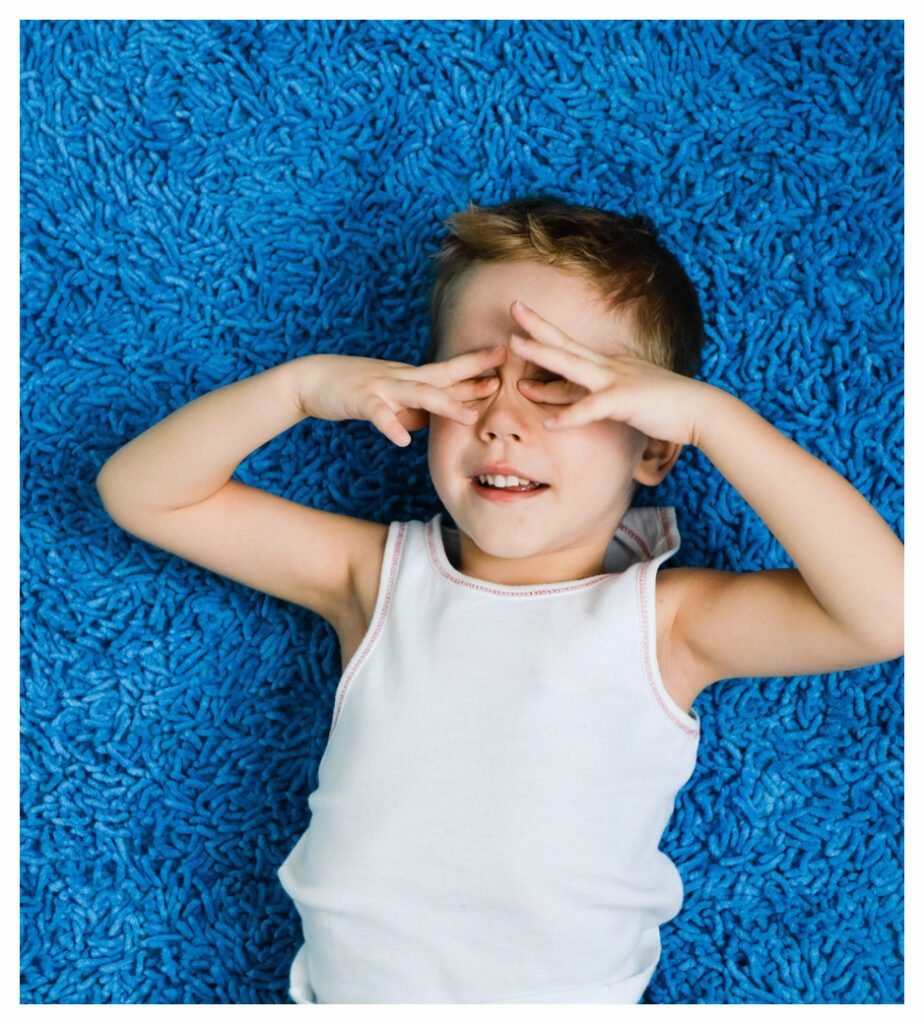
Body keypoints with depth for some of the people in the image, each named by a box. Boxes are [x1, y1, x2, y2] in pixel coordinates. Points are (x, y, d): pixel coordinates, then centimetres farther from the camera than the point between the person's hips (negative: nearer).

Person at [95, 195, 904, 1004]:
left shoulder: (661, 620, -7)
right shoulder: (378, 574, 0)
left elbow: (887, 611, -20)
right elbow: (141, 492, 0)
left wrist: (708, 413, -22)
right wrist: (306, 383, -14)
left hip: (567, 999, -3)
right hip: (341, 988, 3)